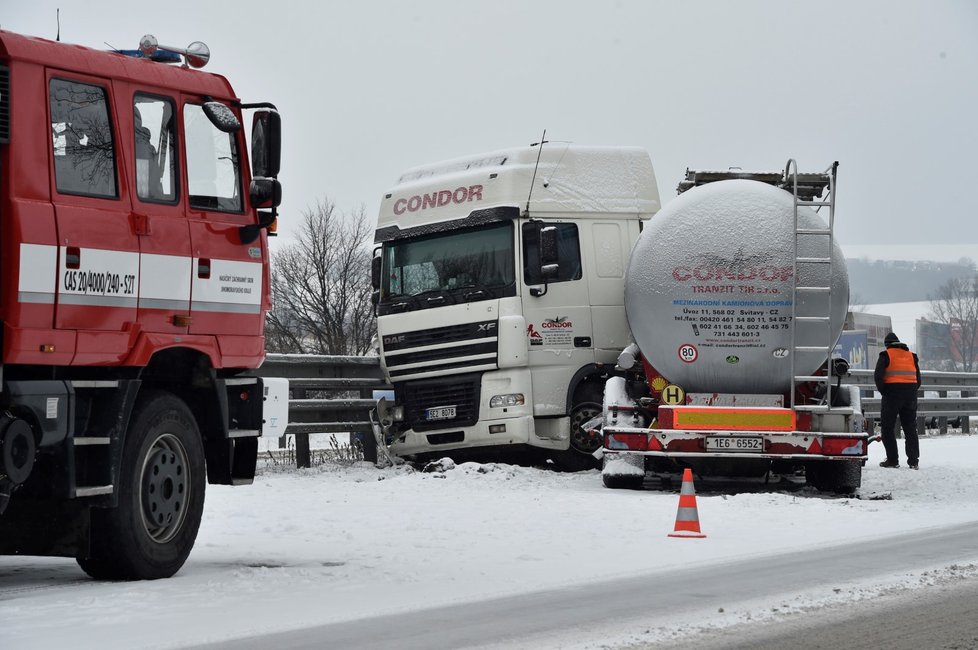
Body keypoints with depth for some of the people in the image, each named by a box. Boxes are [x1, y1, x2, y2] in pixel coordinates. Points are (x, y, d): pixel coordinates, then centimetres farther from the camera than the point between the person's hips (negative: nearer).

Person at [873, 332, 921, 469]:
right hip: (910, 394, 5)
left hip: (893, 392, -5)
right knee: (910, 428, 10)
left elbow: (878, 375, -12)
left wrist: (882, 391, -2)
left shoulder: (886, 355, -1)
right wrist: (912, 392, 15)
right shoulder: (911, 356, 16)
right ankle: (913, 460, 6)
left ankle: (893, 460, -2)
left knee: (888, 427, 3)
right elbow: (918, 378, 14)